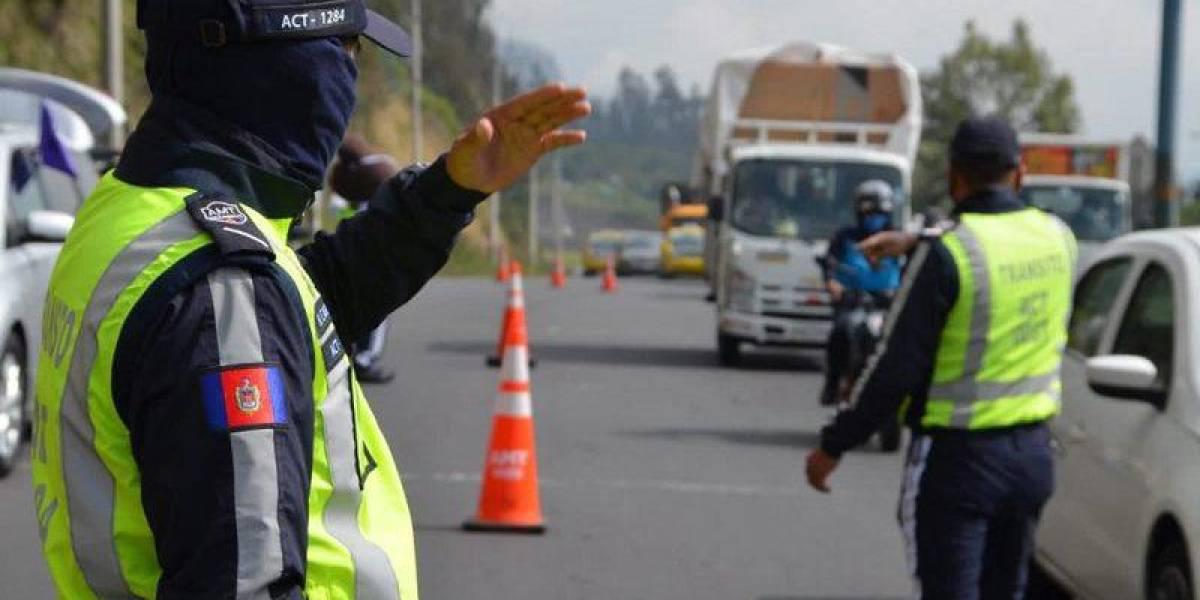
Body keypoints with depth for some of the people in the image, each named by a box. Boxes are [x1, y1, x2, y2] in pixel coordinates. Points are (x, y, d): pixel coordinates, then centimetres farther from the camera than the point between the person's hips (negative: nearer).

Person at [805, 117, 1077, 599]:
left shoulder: (944, 255, -17)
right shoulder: (1056, 237, 1)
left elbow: (897, 366, -16)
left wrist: (834, 445, -7)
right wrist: (917, 243, 25)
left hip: (957, 456, -6)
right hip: (1032, 452, 6)